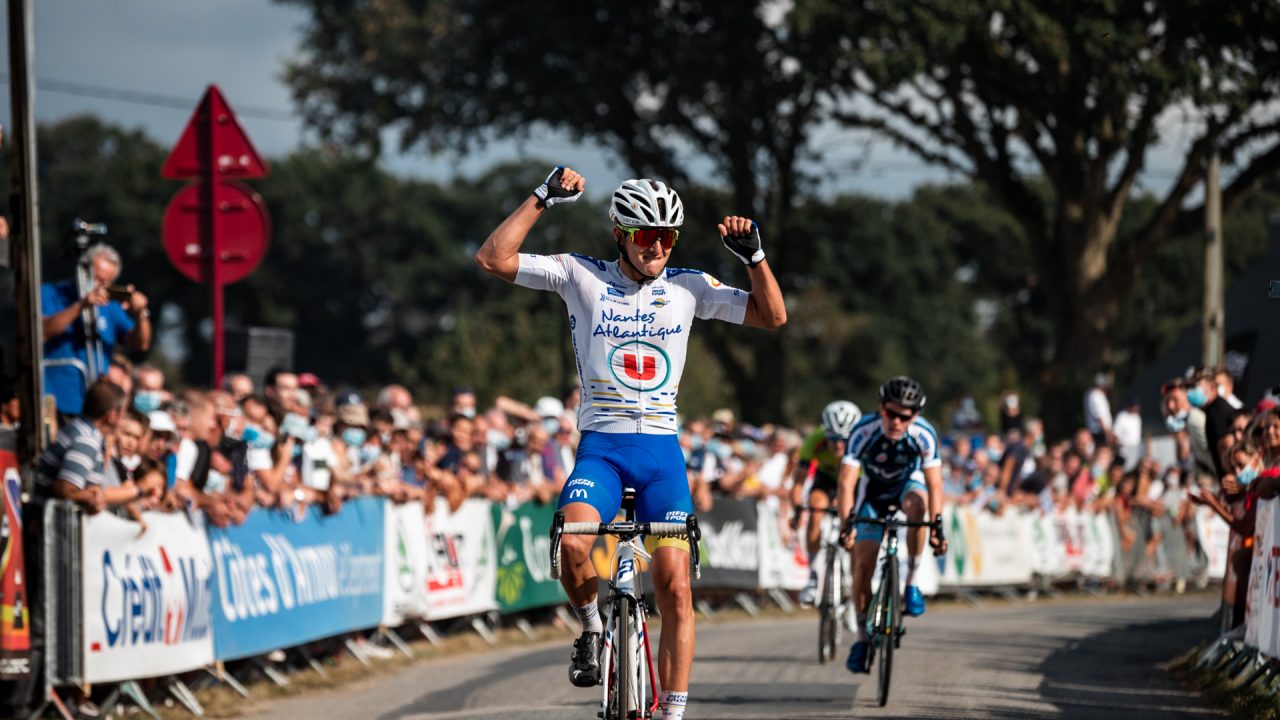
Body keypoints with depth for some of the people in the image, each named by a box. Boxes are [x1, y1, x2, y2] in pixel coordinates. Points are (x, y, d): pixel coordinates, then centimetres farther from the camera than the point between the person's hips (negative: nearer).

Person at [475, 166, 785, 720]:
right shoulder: (581, 276, 2)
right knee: (573, 547, -29)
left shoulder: (687, 286, 7)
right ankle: (592, 627, 3)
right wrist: (543, 198, -12)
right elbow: (492, 259, -7)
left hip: (662, 450, 2)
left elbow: (772, 316, 7)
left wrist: (753, 254, -7)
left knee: (674, 587, -8)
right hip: (601, 446, -2)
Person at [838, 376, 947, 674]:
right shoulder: (863, 431, -32)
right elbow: (847, 482, -35)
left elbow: (934, 485, -30)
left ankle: (911, 583, -22)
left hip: (906, 484, 0)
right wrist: (847, 524, -47)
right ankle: (862, 638, 9)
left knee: (917, 503, -37)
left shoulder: (924, 434, -29)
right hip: (873, 493, 0)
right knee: (863, 566, -8)